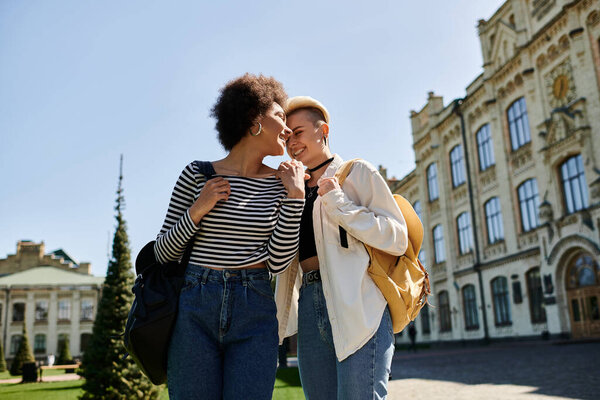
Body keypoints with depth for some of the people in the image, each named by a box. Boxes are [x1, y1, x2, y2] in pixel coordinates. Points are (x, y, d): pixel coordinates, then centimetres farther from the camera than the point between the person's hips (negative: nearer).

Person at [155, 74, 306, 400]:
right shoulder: (197, 174, 3)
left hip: (256, 316, 1)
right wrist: (196, 212, -9)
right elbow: (163, 253, 6)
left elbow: (277, 263, -2)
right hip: (195, 311, -1)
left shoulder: (279, 184, 8)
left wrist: (295, 196, -4)